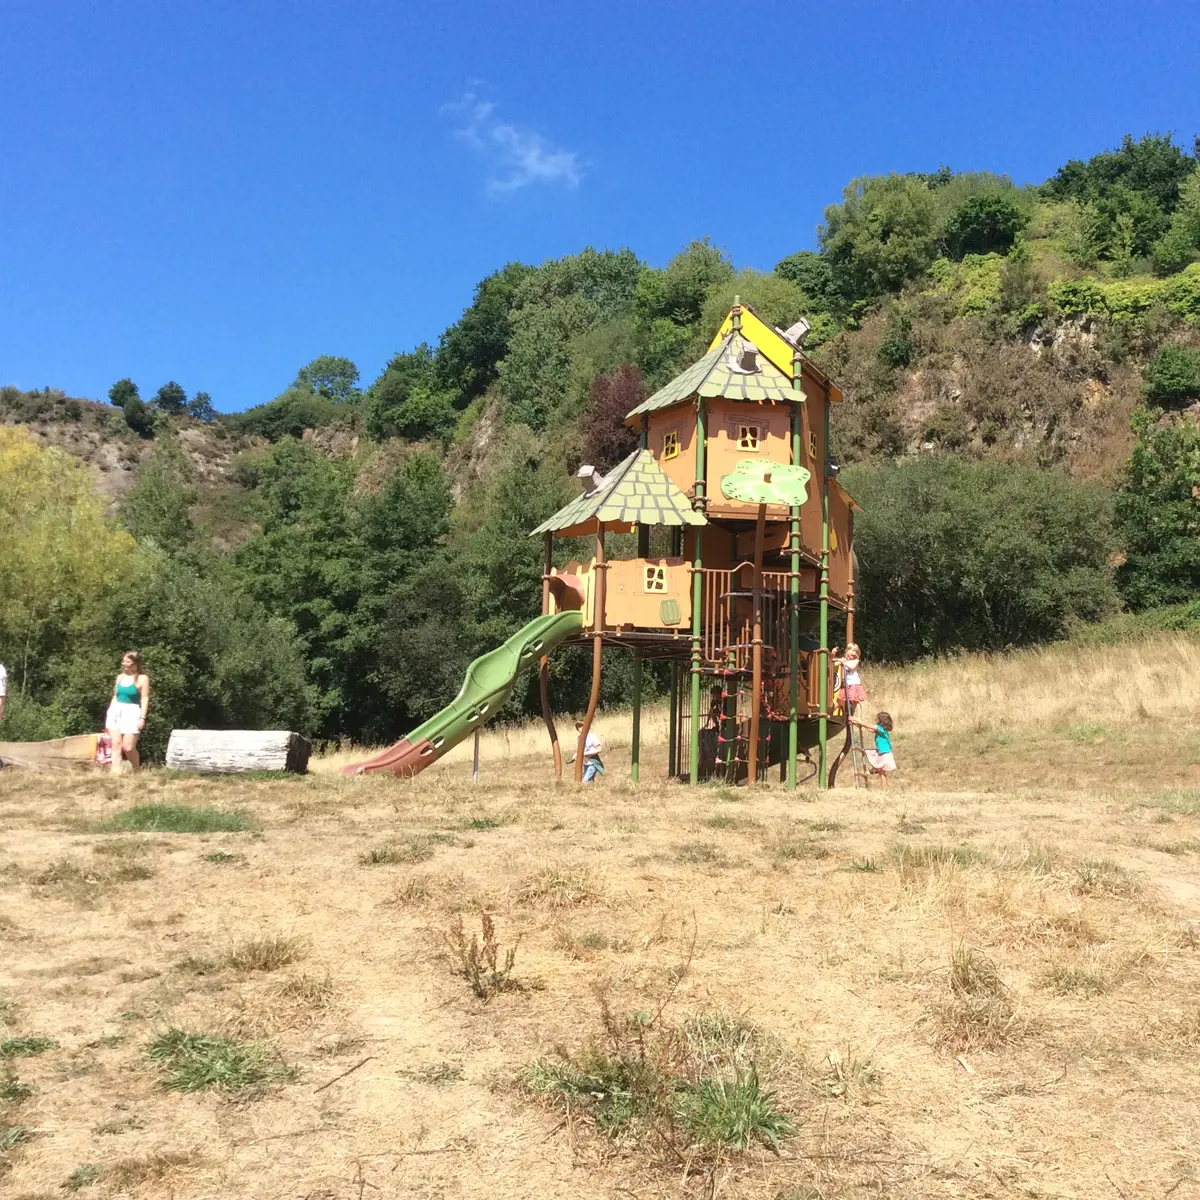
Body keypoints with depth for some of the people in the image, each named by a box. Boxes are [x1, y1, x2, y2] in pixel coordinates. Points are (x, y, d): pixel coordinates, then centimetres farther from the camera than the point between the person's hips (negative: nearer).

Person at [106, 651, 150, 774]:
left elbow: (145, 699, -8)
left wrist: (142, 717, -15)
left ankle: (136, 770, 13)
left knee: (128, 747, -9)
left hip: (131, 713, -6)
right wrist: (110, 712, 14)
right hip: (116, 711, 6)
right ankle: (115, 772, -6)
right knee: (116, 744, -3)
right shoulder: (120, 677, 14)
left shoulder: (142, 678, -3)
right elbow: (115, 697, 19)